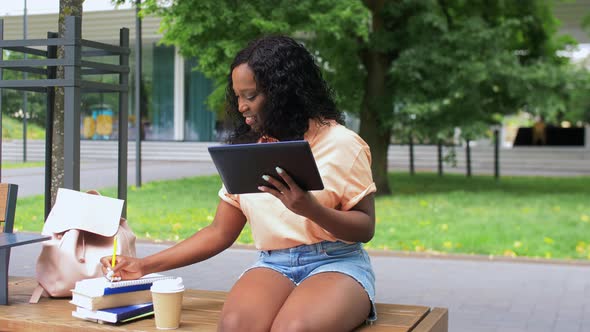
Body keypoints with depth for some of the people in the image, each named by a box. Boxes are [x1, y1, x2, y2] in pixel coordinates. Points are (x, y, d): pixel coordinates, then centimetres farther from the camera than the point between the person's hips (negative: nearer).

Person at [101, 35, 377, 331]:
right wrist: (145, 265, 8)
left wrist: (310, 209, -20)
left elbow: (365, 229, -1)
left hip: (336, 263, -3)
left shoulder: (340, 143, -2)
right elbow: (220, 233, 15)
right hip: (272, 266, 4)